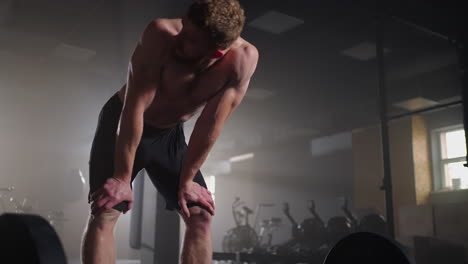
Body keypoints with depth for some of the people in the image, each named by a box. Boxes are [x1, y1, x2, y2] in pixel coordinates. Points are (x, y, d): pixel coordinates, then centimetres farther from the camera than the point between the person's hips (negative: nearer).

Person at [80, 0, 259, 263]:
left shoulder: (243, 58, -26)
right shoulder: (162, 33, -33)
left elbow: (210, 125, -19)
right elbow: (135, 107, -31)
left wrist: (186, 180, -12)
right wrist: (122, 178, -27)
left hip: (170, 133, 3)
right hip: (121, 124, -3)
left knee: (201, 216, -4)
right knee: (104, 214, -12)